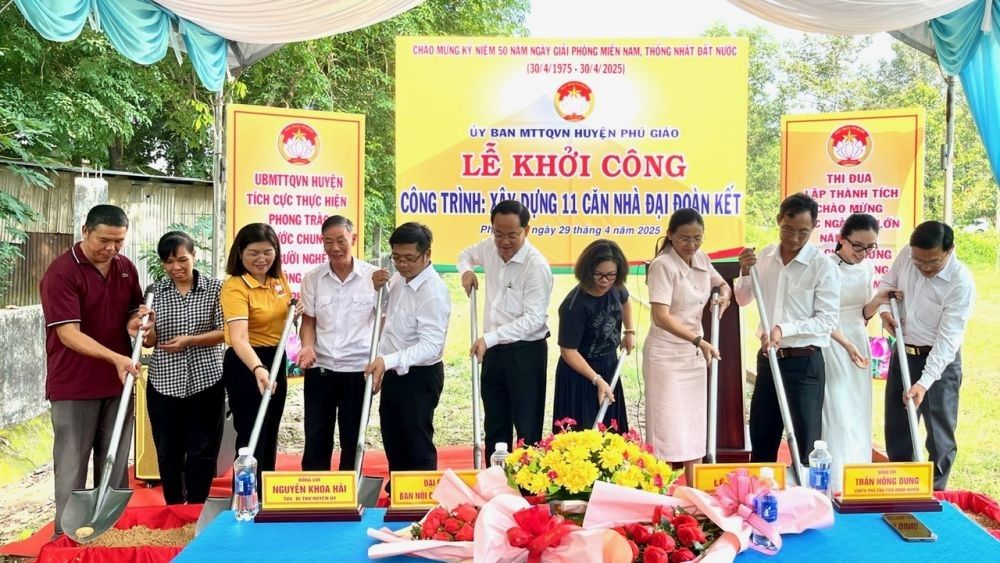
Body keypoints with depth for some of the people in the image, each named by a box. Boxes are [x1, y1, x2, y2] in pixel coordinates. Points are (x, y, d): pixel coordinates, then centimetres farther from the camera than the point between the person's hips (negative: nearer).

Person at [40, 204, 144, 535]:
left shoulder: (127, 269, 4)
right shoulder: (61, 272, -15)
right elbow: (68, 333, -22)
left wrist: (135, 323, -6)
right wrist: (115, 358, -34)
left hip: (117, 382, 6)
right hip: (74, 385, -6)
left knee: (116, 464, 13)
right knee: (72, 466, 3)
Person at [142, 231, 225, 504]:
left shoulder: (215, 288, -3)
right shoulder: (156, 291, 4)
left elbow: (224, 332, -7)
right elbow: (151, 341, 4)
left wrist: (189, 340, -20)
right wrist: (147, 330, -18)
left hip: (205, 382, -2)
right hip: (164, 383, 2)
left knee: (202, 452, 6)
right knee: (168, 452, 12)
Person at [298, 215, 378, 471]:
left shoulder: (374, 276, -4)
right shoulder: (312, 278, 1)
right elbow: (308, 319, 5)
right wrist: (308, 346, -11)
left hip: (358, 368, -1)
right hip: (320, 368, 2)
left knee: (353, 439, 10)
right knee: (316, 437, 8)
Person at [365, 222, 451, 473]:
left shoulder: (433, 292, -24)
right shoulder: (399, 278, 4)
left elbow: (431, 346, -29)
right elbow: (385, 310, 21)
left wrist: (388, 361, -38)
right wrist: (377, 288, 0)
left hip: (419, 377, -9)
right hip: (394, 374, 9)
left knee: (417, 445, 3)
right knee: (393, 441, 20)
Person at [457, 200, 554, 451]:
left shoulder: (536, 266, -20)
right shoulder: (489, 248, 1)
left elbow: (533, 318, -24)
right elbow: (466, 254, 25)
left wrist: (489, 338, -28)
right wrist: (466, 271, 2)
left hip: (526, 352, -7)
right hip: (493, 350, 7)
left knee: (527, 429, 0)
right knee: (494, 425, 16)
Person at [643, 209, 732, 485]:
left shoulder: (702, 259, 3)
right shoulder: (663, 265, -18)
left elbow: (722, 283, 23)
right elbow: (661, 317, -25)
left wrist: (724, 294, -1)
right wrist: (699, 340, -31)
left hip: (694, 354, 7)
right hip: (666, 354, -7)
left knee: (693, 424, 15)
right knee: (668, 427, -4)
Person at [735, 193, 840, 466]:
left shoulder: (823, 265, -13)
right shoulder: (764, 256, 4)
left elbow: (828, 320, -16)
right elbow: (743, 300, 15)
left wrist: (785, 329, -26)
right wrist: (745, 273, -4)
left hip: (804, 363, -6)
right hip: (768, 358, 6)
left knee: (806, 443, 3)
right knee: (761, 437, 17)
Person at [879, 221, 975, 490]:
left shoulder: (961, 283, -24)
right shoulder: (905, 255, -9)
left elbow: (948, 338, -25)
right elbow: (888, 283, 12)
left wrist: (924, 383, -30)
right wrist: (884, 309, -9)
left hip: (940, 361, -5)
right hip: (903, 354, 5)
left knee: (940, 433, 2)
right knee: (896, 427, 14)